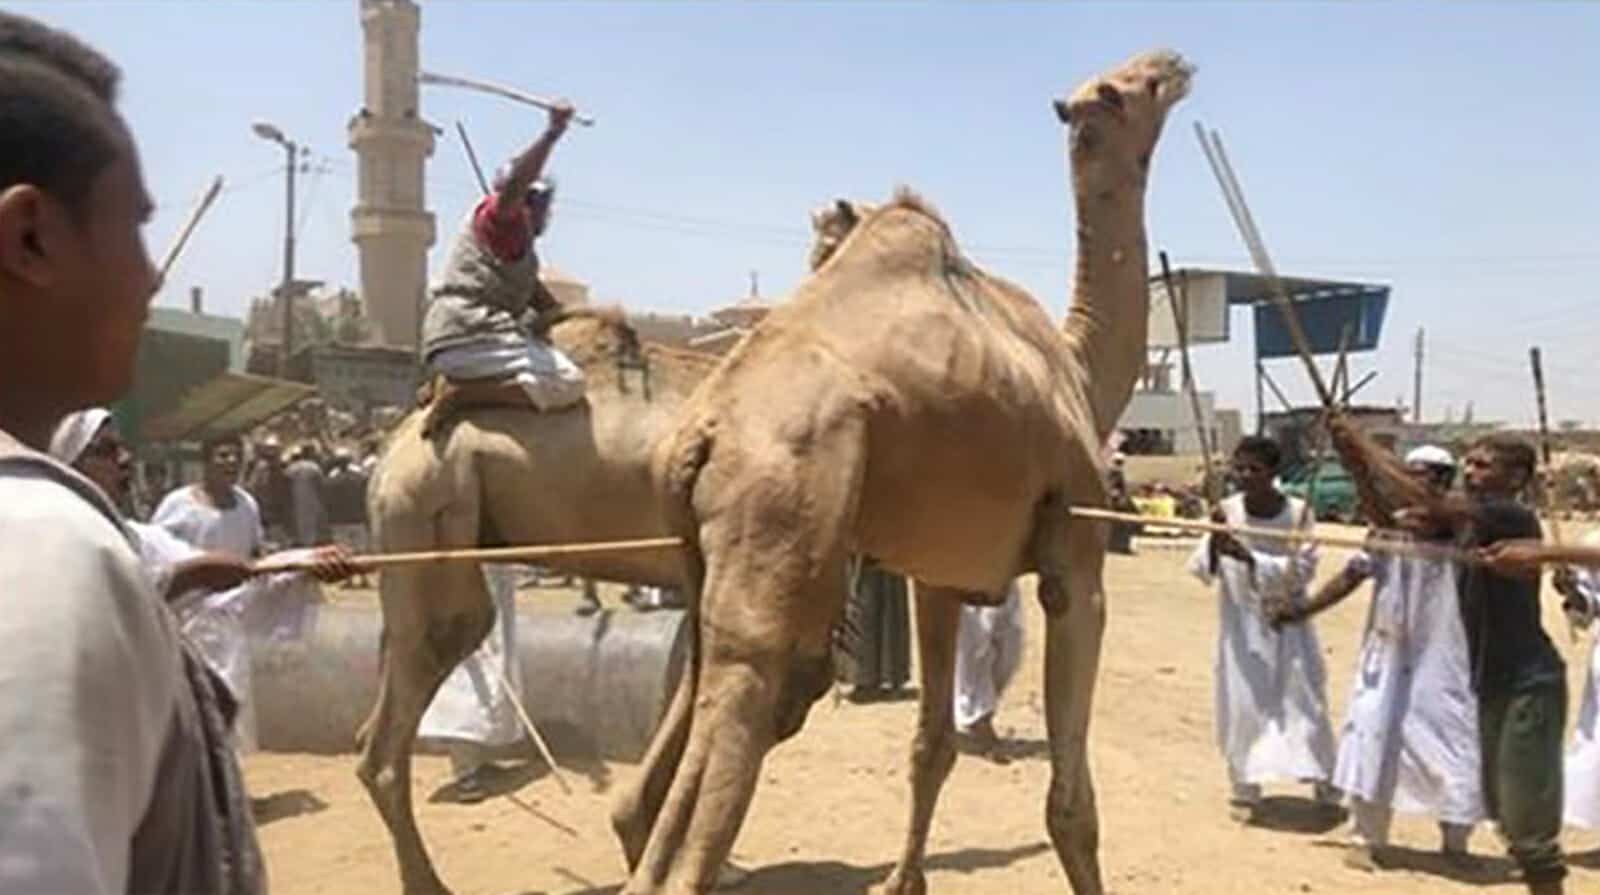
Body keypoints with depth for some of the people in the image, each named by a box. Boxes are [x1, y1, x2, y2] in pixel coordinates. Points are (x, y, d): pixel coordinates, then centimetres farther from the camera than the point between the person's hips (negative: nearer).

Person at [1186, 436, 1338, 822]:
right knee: (1241, 702, 2)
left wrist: (1248, 558, -29)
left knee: (1304, 699, 4)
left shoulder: (1298, 513, -12)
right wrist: (1213, 543, -30)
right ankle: (1245, 788, 18)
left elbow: (1301, 570, -18)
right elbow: (1201, 570, -10)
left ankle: (1324, 782, 24)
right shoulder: (1227, 510, -8)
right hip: (1241, 621, 1)